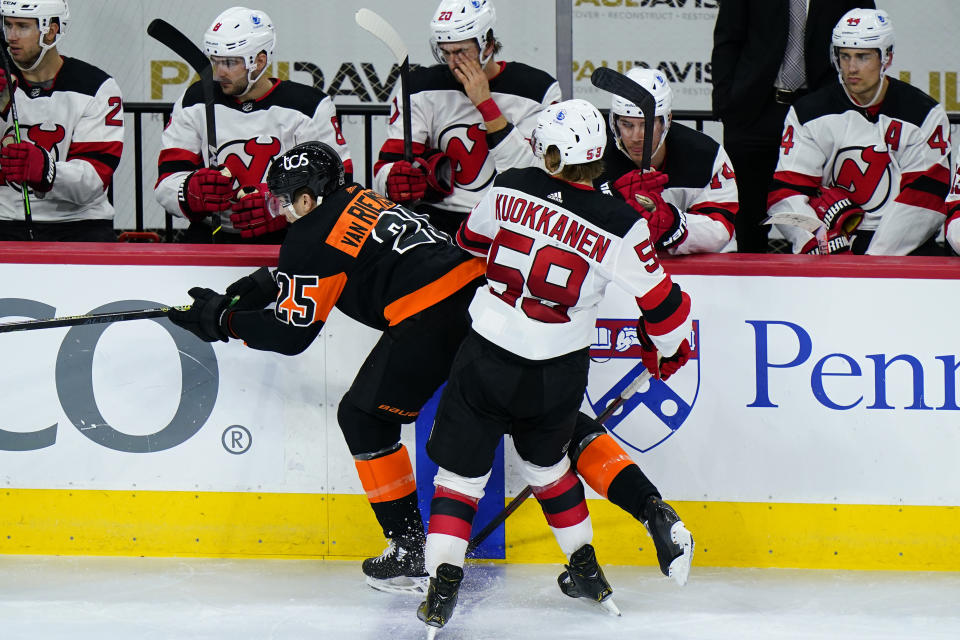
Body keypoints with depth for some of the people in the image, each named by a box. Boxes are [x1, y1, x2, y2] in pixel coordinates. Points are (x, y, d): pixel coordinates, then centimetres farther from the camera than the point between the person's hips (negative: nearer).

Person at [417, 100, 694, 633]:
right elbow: (664, 305, -7)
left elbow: (473, 240, 14)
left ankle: (442, 586, -4)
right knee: (545, 459, 27)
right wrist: (669, 349, 14)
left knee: (461, 470, 8)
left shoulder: (509, 189, -7)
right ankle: (586, 570, 34)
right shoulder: (619, 227, -13)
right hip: (558, 377, 1)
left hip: (487, 358, -1)